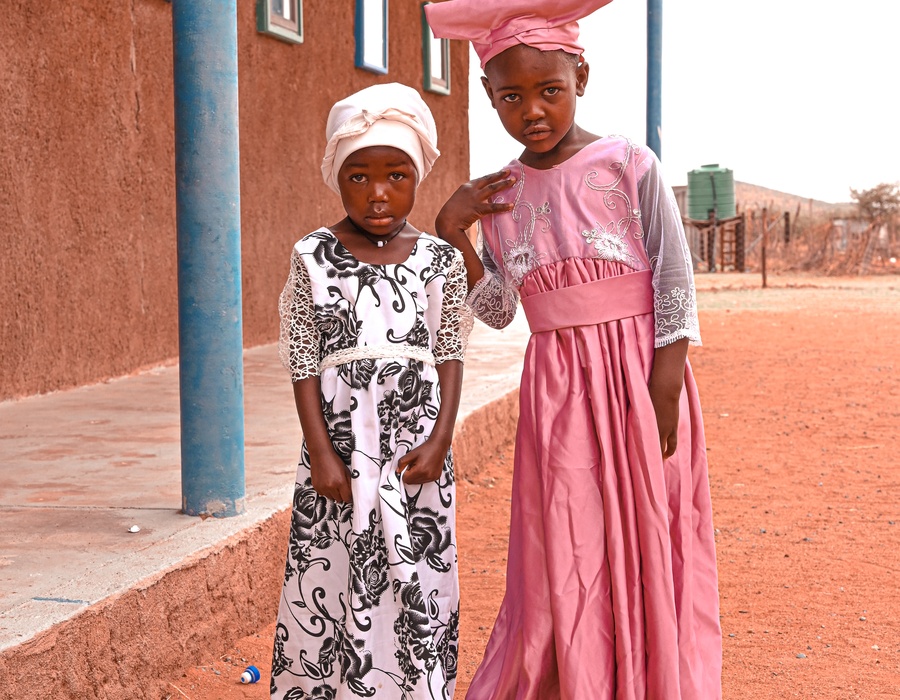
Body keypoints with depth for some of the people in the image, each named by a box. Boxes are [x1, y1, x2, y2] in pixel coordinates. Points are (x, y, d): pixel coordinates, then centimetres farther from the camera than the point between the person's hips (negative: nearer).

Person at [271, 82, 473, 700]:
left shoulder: (439, 259, 3)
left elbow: (450, 354, 4)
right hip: (341, 441, -1)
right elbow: (303, 359, -2)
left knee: (417, 577, 5)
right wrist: (321, 452, -8)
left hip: (417, 444, 1)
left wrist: (440, 440, -7)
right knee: (334, 574, 3)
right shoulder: (314, 257, -2)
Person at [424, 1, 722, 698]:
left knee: (647, 550, 4)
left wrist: (663, 398, -12)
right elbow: (497, 311, 9)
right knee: (562, 560, 3)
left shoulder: (627, 165, -5)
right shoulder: (499, 195, 7)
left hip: (638, 375, -3)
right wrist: (453, 232, -3)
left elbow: (676, 284, -6)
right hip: (556, 389, 3)